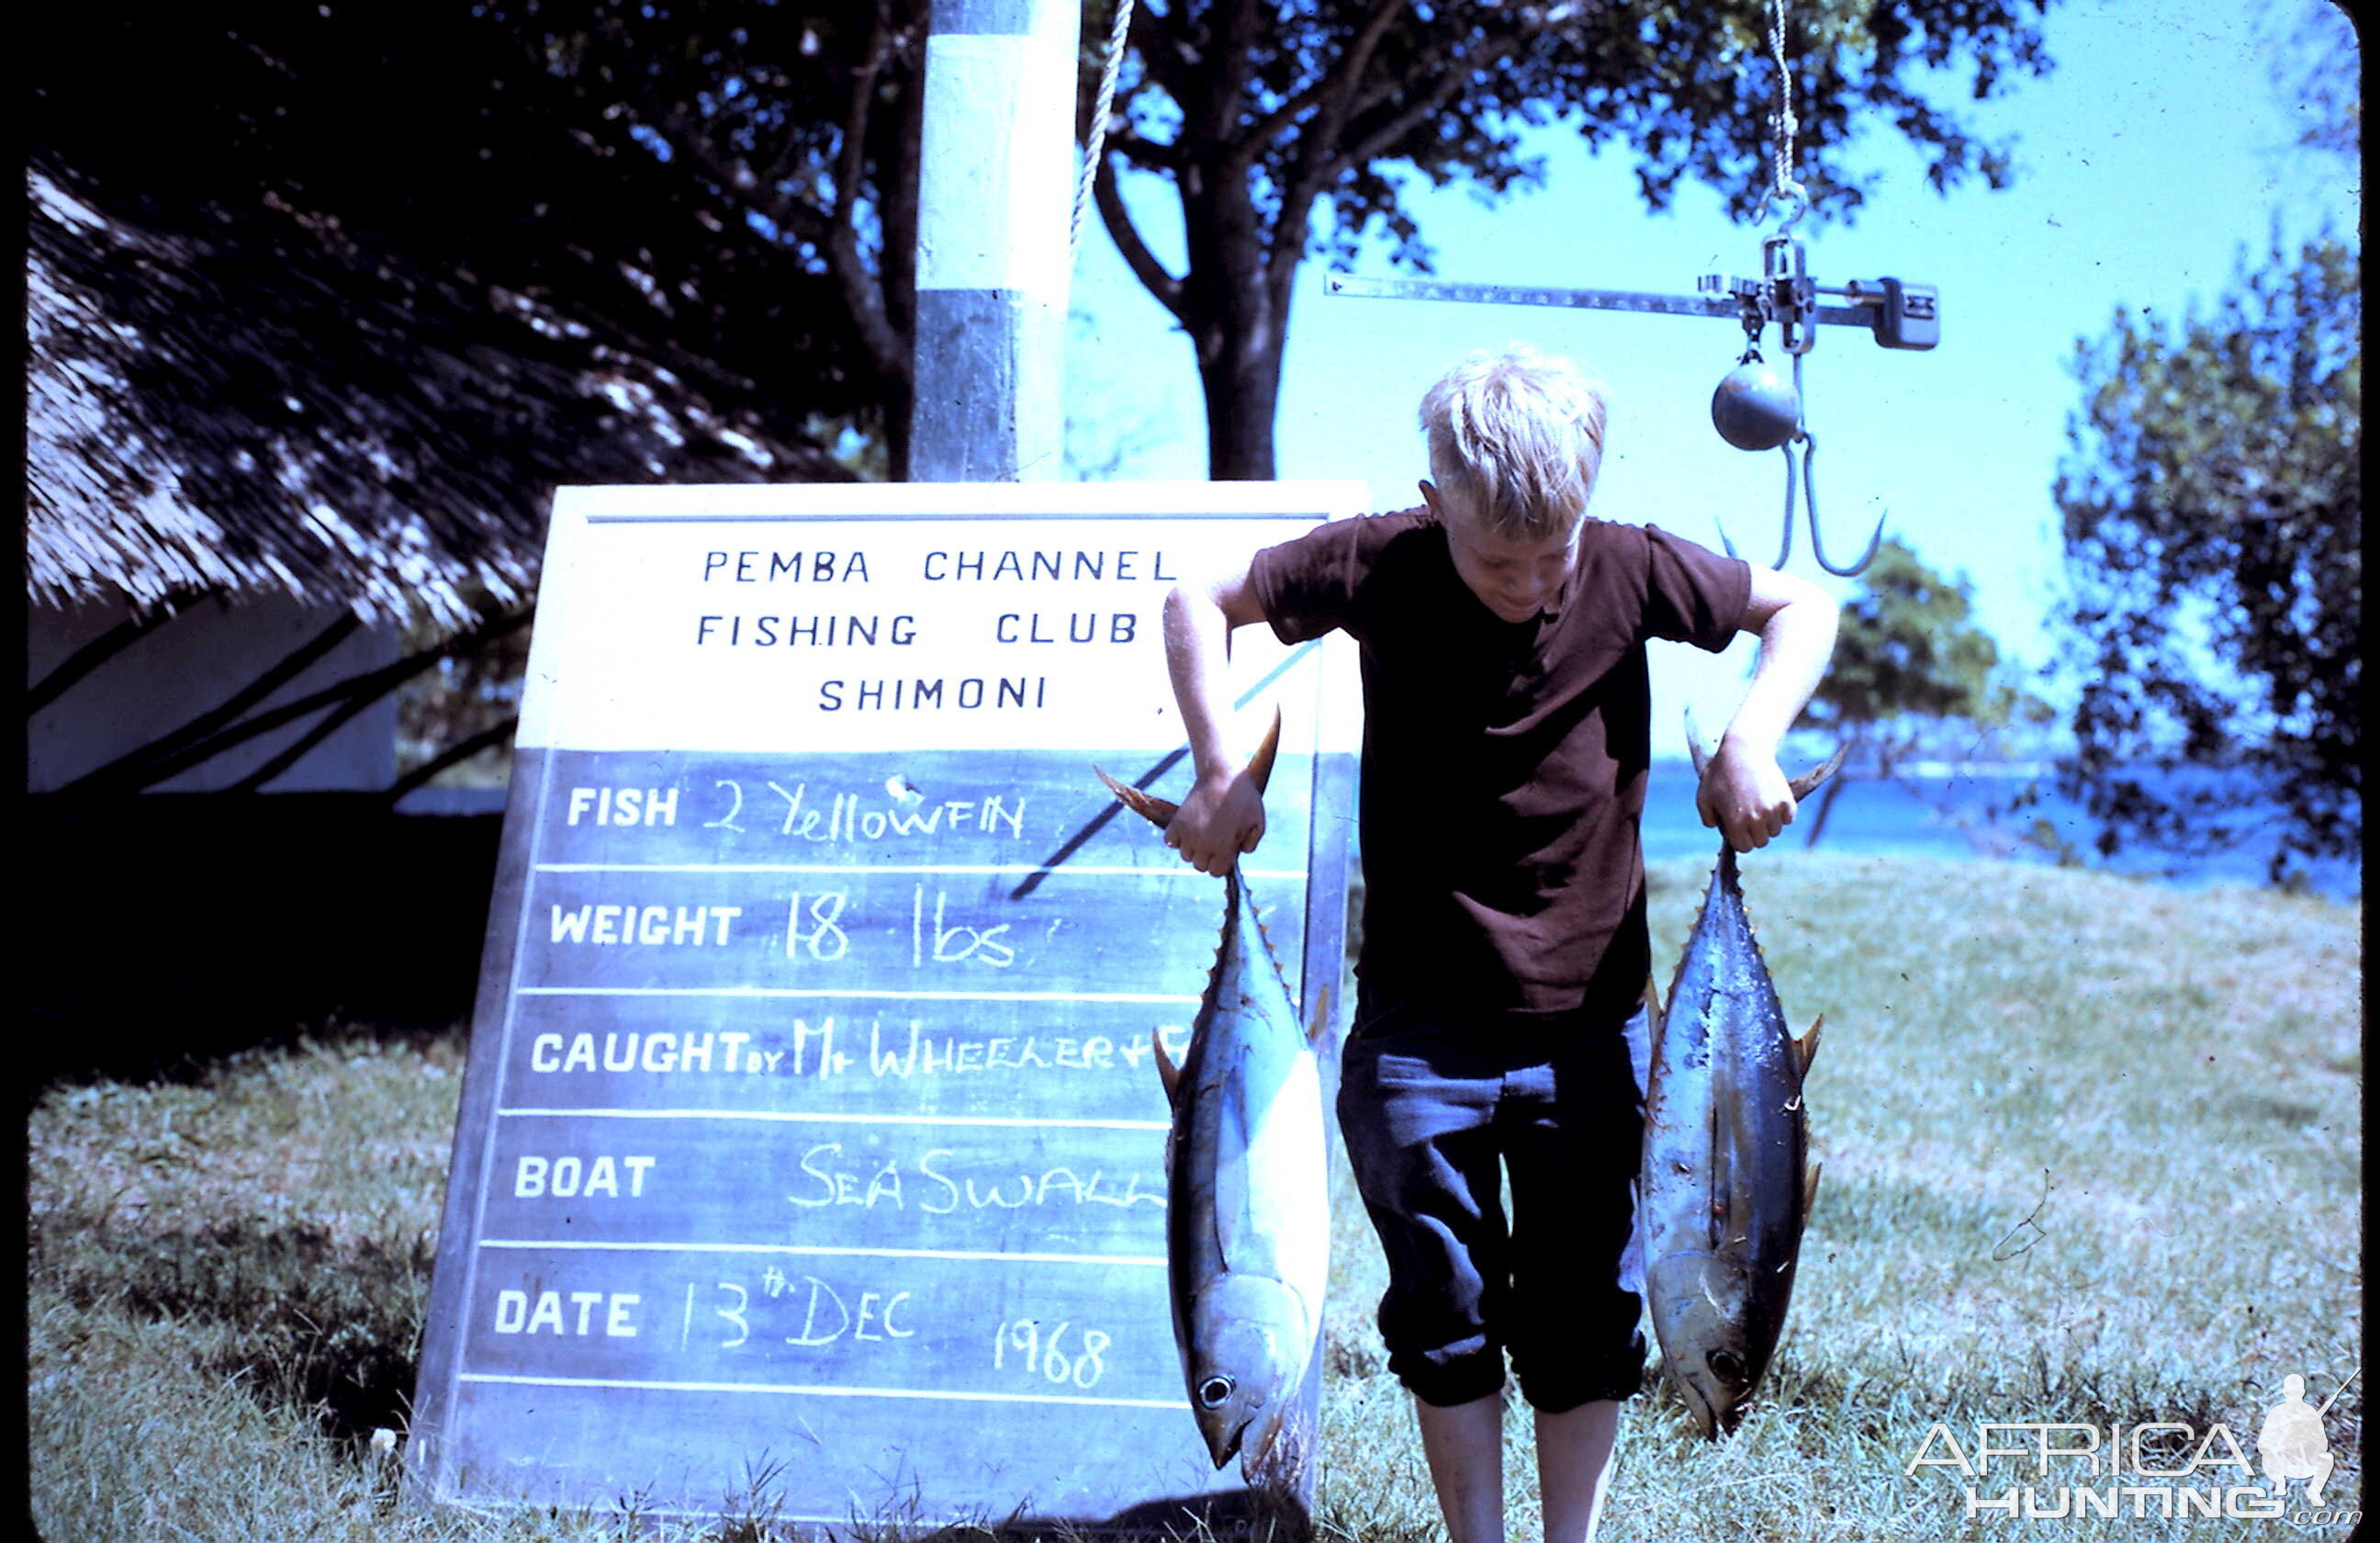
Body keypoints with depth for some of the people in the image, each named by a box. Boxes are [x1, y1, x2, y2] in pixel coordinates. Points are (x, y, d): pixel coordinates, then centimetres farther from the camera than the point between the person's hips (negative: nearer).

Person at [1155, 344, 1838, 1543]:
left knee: (1586, 1315, 7)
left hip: (1589, 1026, 0)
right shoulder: (1381, 568, -10)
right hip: (1419, 1025, 0)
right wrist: (1219, 776, -9)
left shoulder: (1632, 574, -9)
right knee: (1443, 1310, 8)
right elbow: (1200, 601, 3)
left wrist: (1752, 738, -12)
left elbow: (1802, 605, 6)